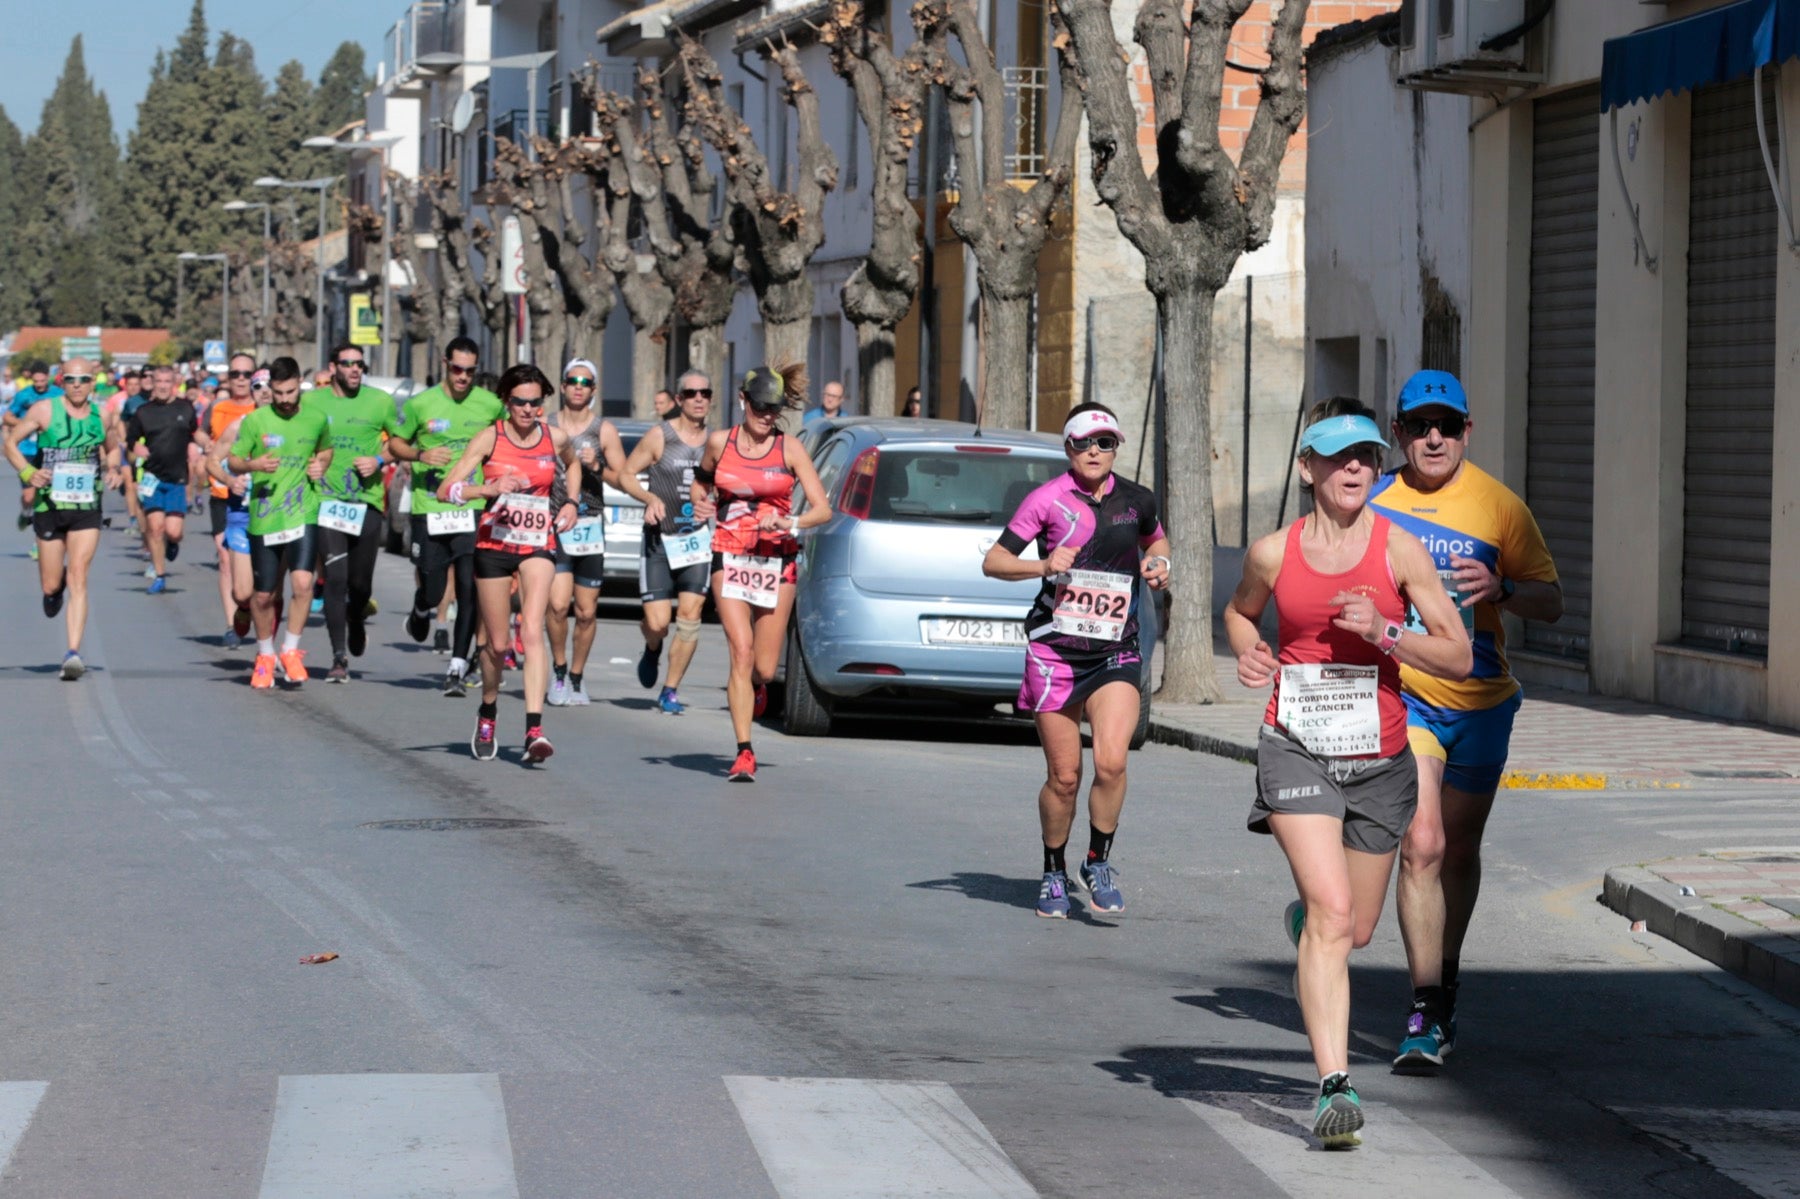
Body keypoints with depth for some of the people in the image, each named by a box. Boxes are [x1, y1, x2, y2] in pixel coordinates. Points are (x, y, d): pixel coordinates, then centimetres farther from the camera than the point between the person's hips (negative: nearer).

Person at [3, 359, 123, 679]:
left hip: (87, 511, 0)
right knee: (51, 586, 7)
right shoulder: (44, 410, -5)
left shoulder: (102, 416, 3)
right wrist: (27, 472, -16)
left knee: (78, 580, -12)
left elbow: (112, 449, 22)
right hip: (49, 506, 0)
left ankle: (73, 653, -15)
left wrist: (113, 470, 0)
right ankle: (55, 589, 46)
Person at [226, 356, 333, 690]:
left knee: (302, 582, -18)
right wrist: (253, 465, -19)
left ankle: (291, 651, -1)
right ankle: (265, 655, 29)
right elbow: (232, 462, 2)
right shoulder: (255, 420, -2)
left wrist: (320, 465, 2)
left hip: (303, 515, 0)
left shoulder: (317, 419, 4)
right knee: (263, 596, 6)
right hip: (264, 519, 0)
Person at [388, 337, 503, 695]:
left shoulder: (492, 405, 3)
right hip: (429, 510, 0)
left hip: (473, 508, 0)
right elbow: (394, 443, 9)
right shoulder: (421, 404, 0)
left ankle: (458, 666, -5)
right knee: (433, 591, 5)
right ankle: (421, 610, 43)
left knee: (469, 589, -10)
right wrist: (421, 455, -10)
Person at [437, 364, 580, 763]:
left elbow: (572, 464, 26)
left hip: (538, 545, 0)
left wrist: (570, 502, 9)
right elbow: (445, 490, -12)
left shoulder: (556, 438, 0)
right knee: (497, 643, 7)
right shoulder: (490, 438, -7)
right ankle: (488, 712, 36)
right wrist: (491, 488, -28)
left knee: (532, 631, -19)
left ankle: (534, 729, -26)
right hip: (494, 544, 0)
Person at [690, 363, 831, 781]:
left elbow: (823, 509, -5)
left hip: (777, 559, 0)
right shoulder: (719, 443, 2)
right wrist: (700, 503, 0)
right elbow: (699, 482, 22)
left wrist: (789, 523, -23)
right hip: (730, 557, 0)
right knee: (741, 651, -14)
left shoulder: (789, 448, -2)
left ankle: (754, 686, 42)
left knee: (764, 667, 2)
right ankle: (744, 753, -12)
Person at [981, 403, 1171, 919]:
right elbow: (993, 561, -2)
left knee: (1111, 762, -18)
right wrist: (1043, 566, -19)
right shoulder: (1048, 500, -5)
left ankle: (1098, 865, 4)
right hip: (1055, 651, -1)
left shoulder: (1136, 500, 5)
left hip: (1116, 654, 1)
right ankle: (1054, 874, 25)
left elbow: (1155, 538, 27)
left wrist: (1158, 564, 5)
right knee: (1064, 777, 3)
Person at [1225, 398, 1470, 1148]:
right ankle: (1335, 1085, -20)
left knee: (1355, 930, 14)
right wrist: (1246, 653, -1)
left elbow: (1458, 657, -2)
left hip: (1378, 759, 2)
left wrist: (1384, 632, -18)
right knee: (1332, 915, -19)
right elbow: (1239, 610, 21)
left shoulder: (1400, 550, -4)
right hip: (1296, 749, -2)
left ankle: (1302, 917, 52)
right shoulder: (1274, 553, -1)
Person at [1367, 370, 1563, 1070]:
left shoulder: (1500, 507, -4)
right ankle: (1425, 1015, -16)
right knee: (1421, 845, -16)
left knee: (1459, 852, 14)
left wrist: (1497, 589, -22)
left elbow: (1550, 603, -4)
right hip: (1401, 696, -1)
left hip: (1479, 703, 1)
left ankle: (1444, 988, 36)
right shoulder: (1372, 501, -1)